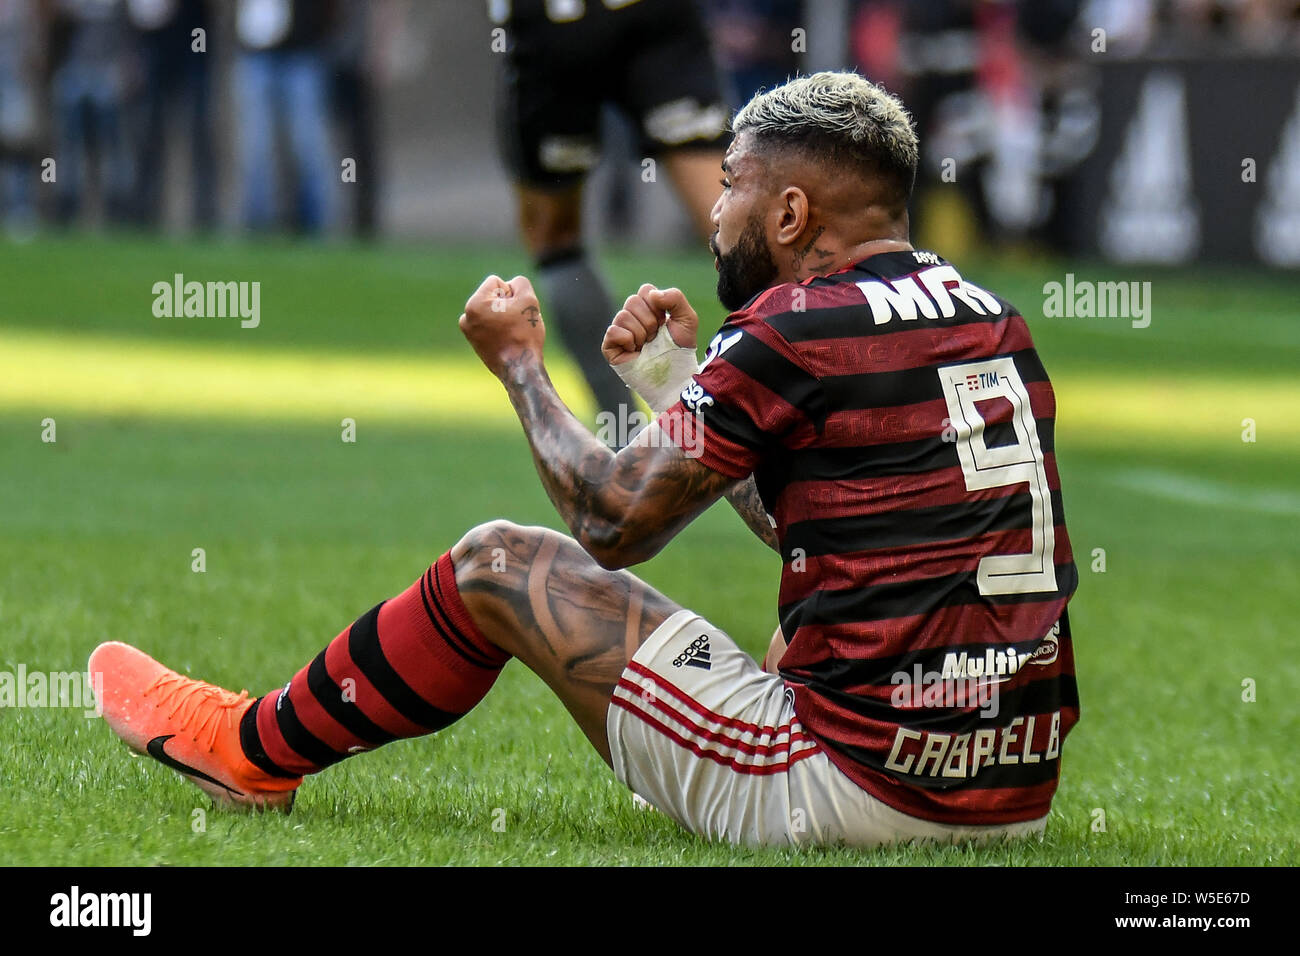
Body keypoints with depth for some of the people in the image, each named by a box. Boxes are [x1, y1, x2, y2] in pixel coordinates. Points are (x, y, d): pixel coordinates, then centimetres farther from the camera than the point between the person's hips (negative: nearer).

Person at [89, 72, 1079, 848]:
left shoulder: (798, 327, -11)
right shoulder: (994, 321, 12)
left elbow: (615, 522, -2)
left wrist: (519, 362, 13)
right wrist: (685, 380, 24)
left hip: (853, 791, -7)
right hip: (1019, 798, 7)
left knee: (494, 563, 9)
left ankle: (255, 750, 32)